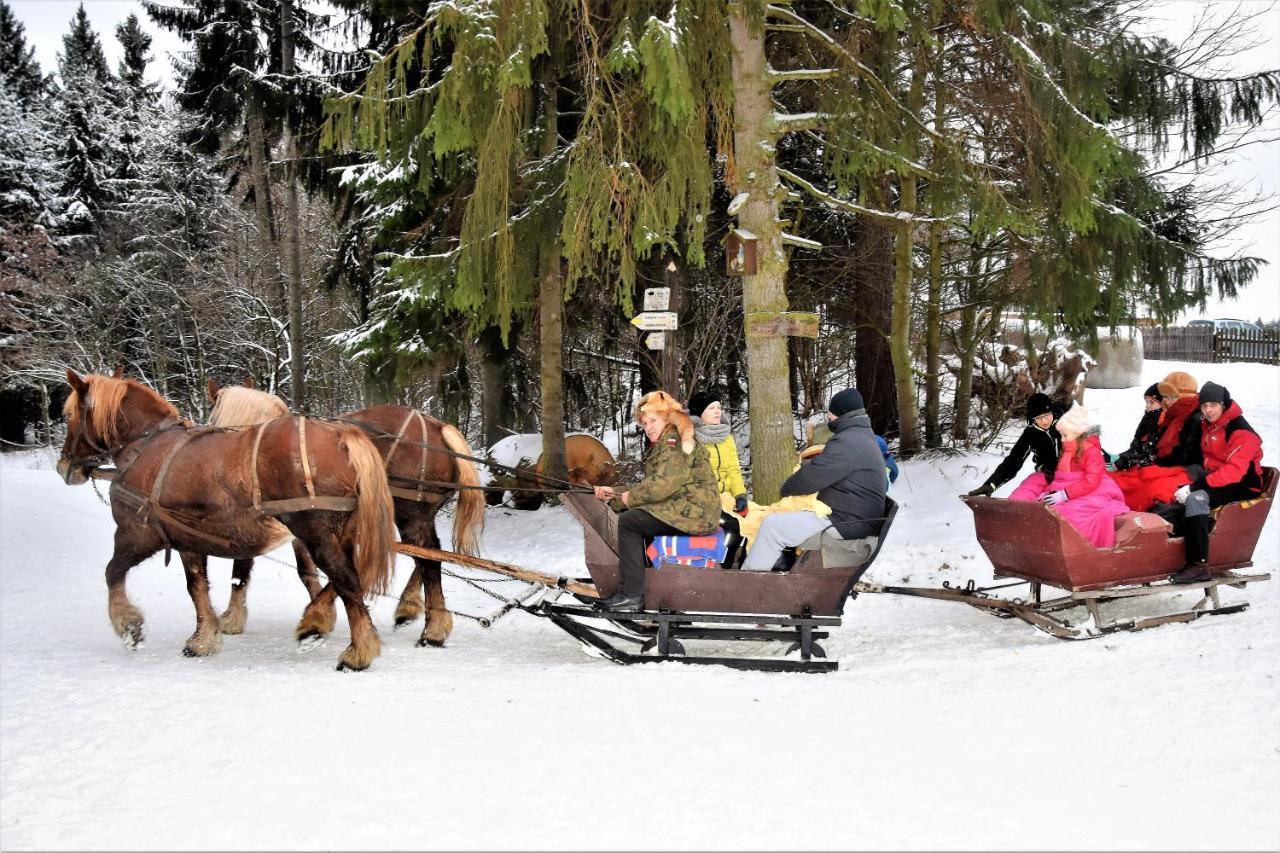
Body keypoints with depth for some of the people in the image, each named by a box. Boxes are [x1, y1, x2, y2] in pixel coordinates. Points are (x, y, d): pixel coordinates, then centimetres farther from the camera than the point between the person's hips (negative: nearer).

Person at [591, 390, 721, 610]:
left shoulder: (675, 441, -11)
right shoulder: (662, 445, 22)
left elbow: (663, 484, -22)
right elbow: (649, 487, 19)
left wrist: (631, 497, -9)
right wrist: (614, 494, 11)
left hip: (694, 511, -11)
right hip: (684, 509, 11)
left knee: (628, 522, -13)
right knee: (631, 516, 15)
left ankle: (632, 595, -15)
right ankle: (630, 587, 11)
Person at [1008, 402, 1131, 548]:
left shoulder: (1091, 451, -9)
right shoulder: (1065, 450, 16)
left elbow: (1091, 482, -19)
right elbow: (1057, 475, 17)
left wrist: (1065, 495, -25)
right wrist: (1048, 491, -5)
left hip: (1088, 492, -8)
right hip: (1063, 489, 8)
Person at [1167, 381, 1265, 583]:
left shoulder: (1241, 432, -18)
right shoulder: (1207, 425, 10)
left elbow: (1234, 471, -28)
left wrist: (1195, 486, -32)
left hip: (1243, 487, -9)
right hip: (1217, 478, 9)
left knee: (1196, 498, -34)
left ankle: (1200, 565, -38)